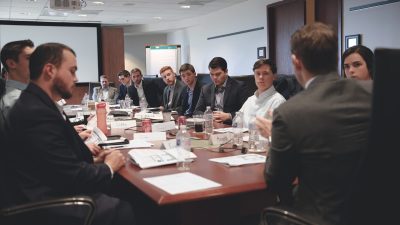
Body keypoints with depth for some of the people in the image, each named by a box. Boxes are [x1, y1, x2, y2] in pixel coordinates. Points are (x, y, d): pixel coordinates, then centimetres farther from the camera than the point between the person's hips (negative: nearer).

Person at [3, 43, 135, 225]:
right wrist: (108, 167, -7)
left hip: (57, 193, 9)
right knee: (128, 210, -8)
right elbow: (74, 177, -23)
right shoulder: (37, 113, -25)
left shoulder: (37, 104, 6)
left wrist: (94, 161, -1)